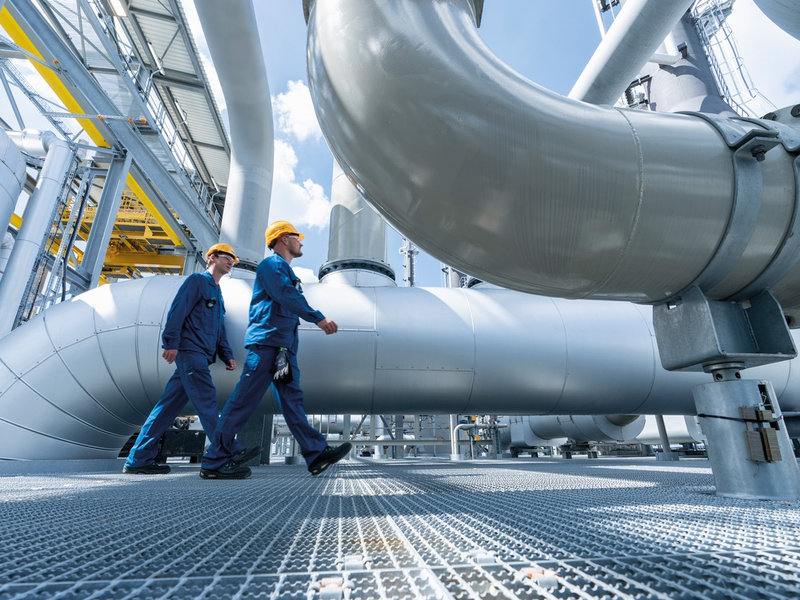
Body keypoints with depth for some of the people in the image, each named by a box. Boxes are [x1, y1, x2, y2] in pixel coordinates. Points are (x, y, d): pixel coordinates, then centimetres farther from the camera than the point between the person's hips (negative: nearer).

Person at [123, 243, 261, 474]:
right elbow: (177, 311, -11)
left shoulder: (217, 293, 27)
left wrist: (227, 356, 14)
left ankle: (138, 460, 14)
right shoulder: (197, 280, 2)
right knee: (207, 403, -11)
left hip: (200, 357, 9)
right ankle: (232, 452, -12)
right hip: (189, 351, -9)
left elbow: (219, 332, 24)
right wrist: (172, 342, -19)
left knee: (168, 406, 8)